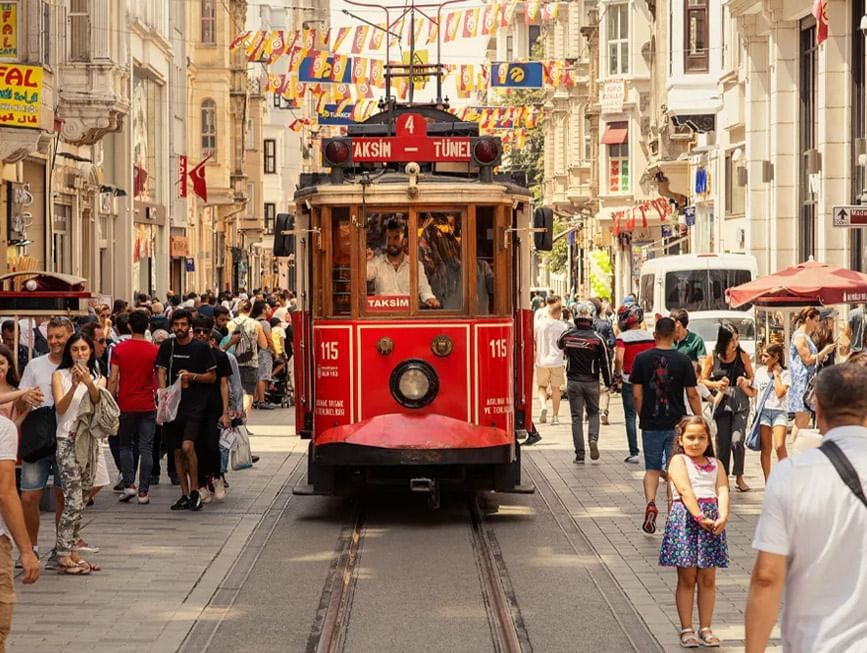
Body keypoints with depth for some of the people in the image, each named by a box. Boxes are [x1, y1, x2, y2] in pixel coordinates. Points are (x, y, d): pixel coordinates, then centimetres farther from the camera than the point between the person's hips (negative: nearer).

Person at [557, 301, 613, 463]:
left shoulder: (567, 335, -5)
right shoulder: (597, 338, -11)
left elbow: (559, 344, 20)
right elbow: (605, 363, -6)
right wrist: (608, 382, 6)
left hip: (573, 382, 1)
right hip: (591, 382, -1)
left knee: (577, 417, 5)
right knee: (593, 412, 19)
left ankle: (579, 454, 3)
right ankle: (593, 438, -7)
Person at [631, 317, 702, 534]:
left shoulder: (642, 359, -4)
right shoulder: (683, 360, -6)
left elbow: (637, 395, -2)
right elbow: (692, 395, -5)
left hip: (651, 424, 1)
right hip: (676, 424, 0)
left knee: (652, 468, 11)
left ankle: (650, 503, -12)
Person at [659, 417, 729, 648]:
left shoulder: (715, 464, 13)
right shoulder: (678, 461, 0)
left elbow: (722, 491, -1)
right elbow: (685, 490, -14)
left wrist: (723, 517, -19)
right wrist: (700, 517, -25)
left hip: (712, 520, 4)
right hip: (685, 518, -4)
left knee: (708, 579, 7)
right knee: (687, 579, 2)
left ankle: (705, 628, 15)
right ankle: (686, 629, 8)